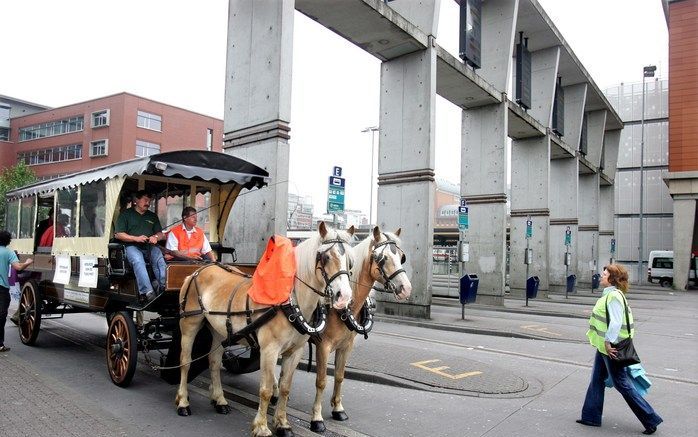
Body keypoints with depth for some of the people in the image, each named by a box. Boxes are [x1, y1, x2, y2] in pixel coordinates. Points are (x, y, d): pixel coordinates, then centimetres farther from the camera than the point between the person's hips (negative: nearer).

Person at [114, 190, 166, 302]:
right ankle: (148, 292, -47)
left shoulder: (152, 216, 26)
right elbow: (118, 234, 3)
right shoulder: (126, 213, 13)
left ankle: (163, 286, -44)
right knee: (138, 261, -36)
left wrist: (156, 237, -2)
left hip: (149, 246, 4)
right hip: (132, 246, -3)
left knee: (159, 259, -31)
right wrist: (136, 238, -10)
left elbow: (160, 234, 23)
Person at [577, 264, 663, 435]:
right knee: (597, 380, 15)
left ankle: (651, 419, 15)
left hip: (610, 348, -10)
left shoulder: (614, 296, -20)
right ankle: (591, 416, 24)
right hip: (603, 347, 10)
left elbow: (616, 322, -26)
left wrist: (608, 342, -23)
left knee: (621, 383, 1)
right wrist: (605, 343, 17)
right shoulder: (609, 294, 10)